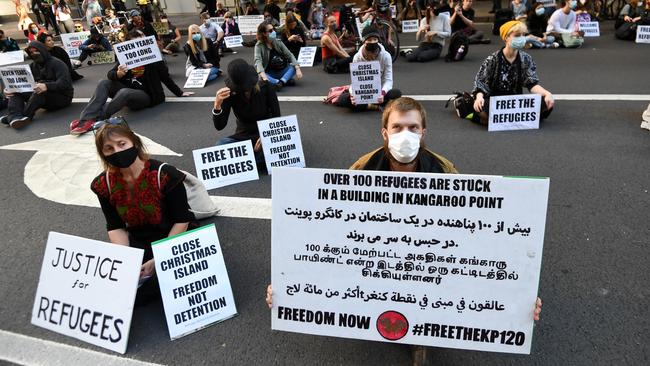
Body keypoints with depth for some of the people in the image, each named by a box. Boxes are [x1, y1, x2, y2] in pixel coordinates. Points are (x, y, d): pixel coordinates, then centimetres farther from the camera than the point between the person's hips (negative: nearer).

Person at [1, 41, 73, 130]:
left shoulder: (57, 63, -8)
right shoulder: (32, 66, 12)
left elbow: (64, 82, -25)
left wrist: (46, 86, -43)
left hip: (62, 96, -7)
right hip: (44, 97, 7)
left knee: (41, 92, -35)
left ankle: (25, 116, -38)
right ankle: (15, 116, -33)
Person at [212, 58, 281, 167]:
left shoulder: (266, 87, -13)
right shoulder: (230, 93, -12)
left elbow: (277, 117, -7)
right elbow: (219, 126, -16)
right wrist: (217, 105, -35)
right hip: (243, 137, 1)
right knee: (220, 145, -30)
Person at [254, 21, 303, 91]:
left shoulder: (278, 42, 3)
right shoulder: (259, 46, -8)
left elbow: (289, 55, -2)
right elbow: (258, 61, -23)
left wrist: (297, 69, -20)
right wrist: (263, 76, -42)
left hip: (282, 71, 4)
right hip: (270, 74, -4)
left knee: (294, 66, -21)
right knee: (262, 78, -35)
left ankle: (281, 82, -40)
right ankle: (286, 80, -36)